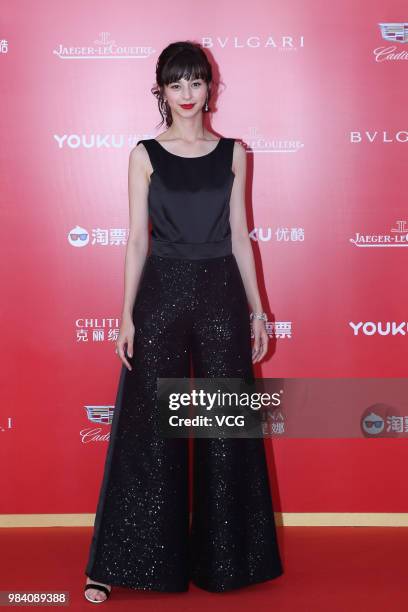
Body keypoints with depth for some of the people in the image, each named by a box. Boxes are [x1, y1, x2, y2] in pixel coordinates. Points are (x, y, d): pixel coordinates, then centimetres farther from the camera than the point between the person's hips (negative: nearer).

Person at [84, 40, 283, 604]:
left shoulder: (232, 153, 8)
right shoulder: (146, 155, 3)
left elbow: (239, 235, 8)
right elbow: (137, 239, 1)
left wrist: (256, 309, 5)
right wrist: (127, 315, -5)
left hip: (221, 291, 2)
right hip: (162, 290, -1)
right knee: (148, 428, 2)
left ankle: (223, 556, 23)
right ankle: (116, 565, 14)